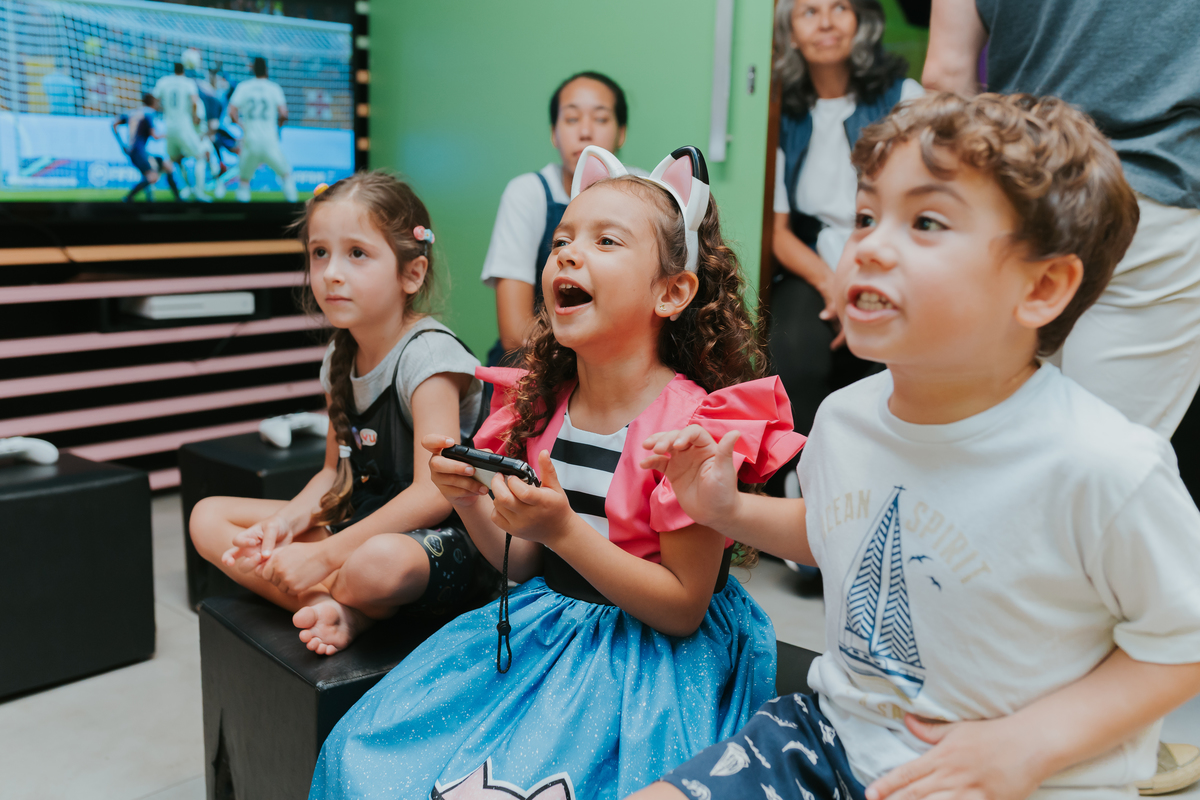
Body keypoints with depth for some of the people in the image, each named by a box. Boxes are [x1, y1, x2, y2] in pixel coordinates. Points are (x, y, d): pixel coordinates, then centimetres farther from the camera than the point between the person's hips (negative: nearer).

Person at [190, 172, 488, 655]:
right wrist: (285, 522, -7)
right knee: (208, 517, 3)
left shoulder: (428, 354, -18)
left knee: (380, 561, -43)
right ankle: (331, 606, -12)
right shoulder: (341, 358, 6)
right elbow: (336, 473, 14)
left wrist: (325, 556, -24)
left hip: (438, 542, -8)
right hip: (360, 520, 8)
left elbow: (433, 494, -25)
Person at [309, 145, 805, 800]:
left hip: (648, 657, -6)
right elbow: (529, 567, 9)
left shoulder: (694, 424, -18)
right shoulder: (541, 403, 1)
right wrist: (473, 505, -10)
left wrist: (564, 530, -25)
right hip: (542, 633, 6)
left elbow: (683, 608, -16)